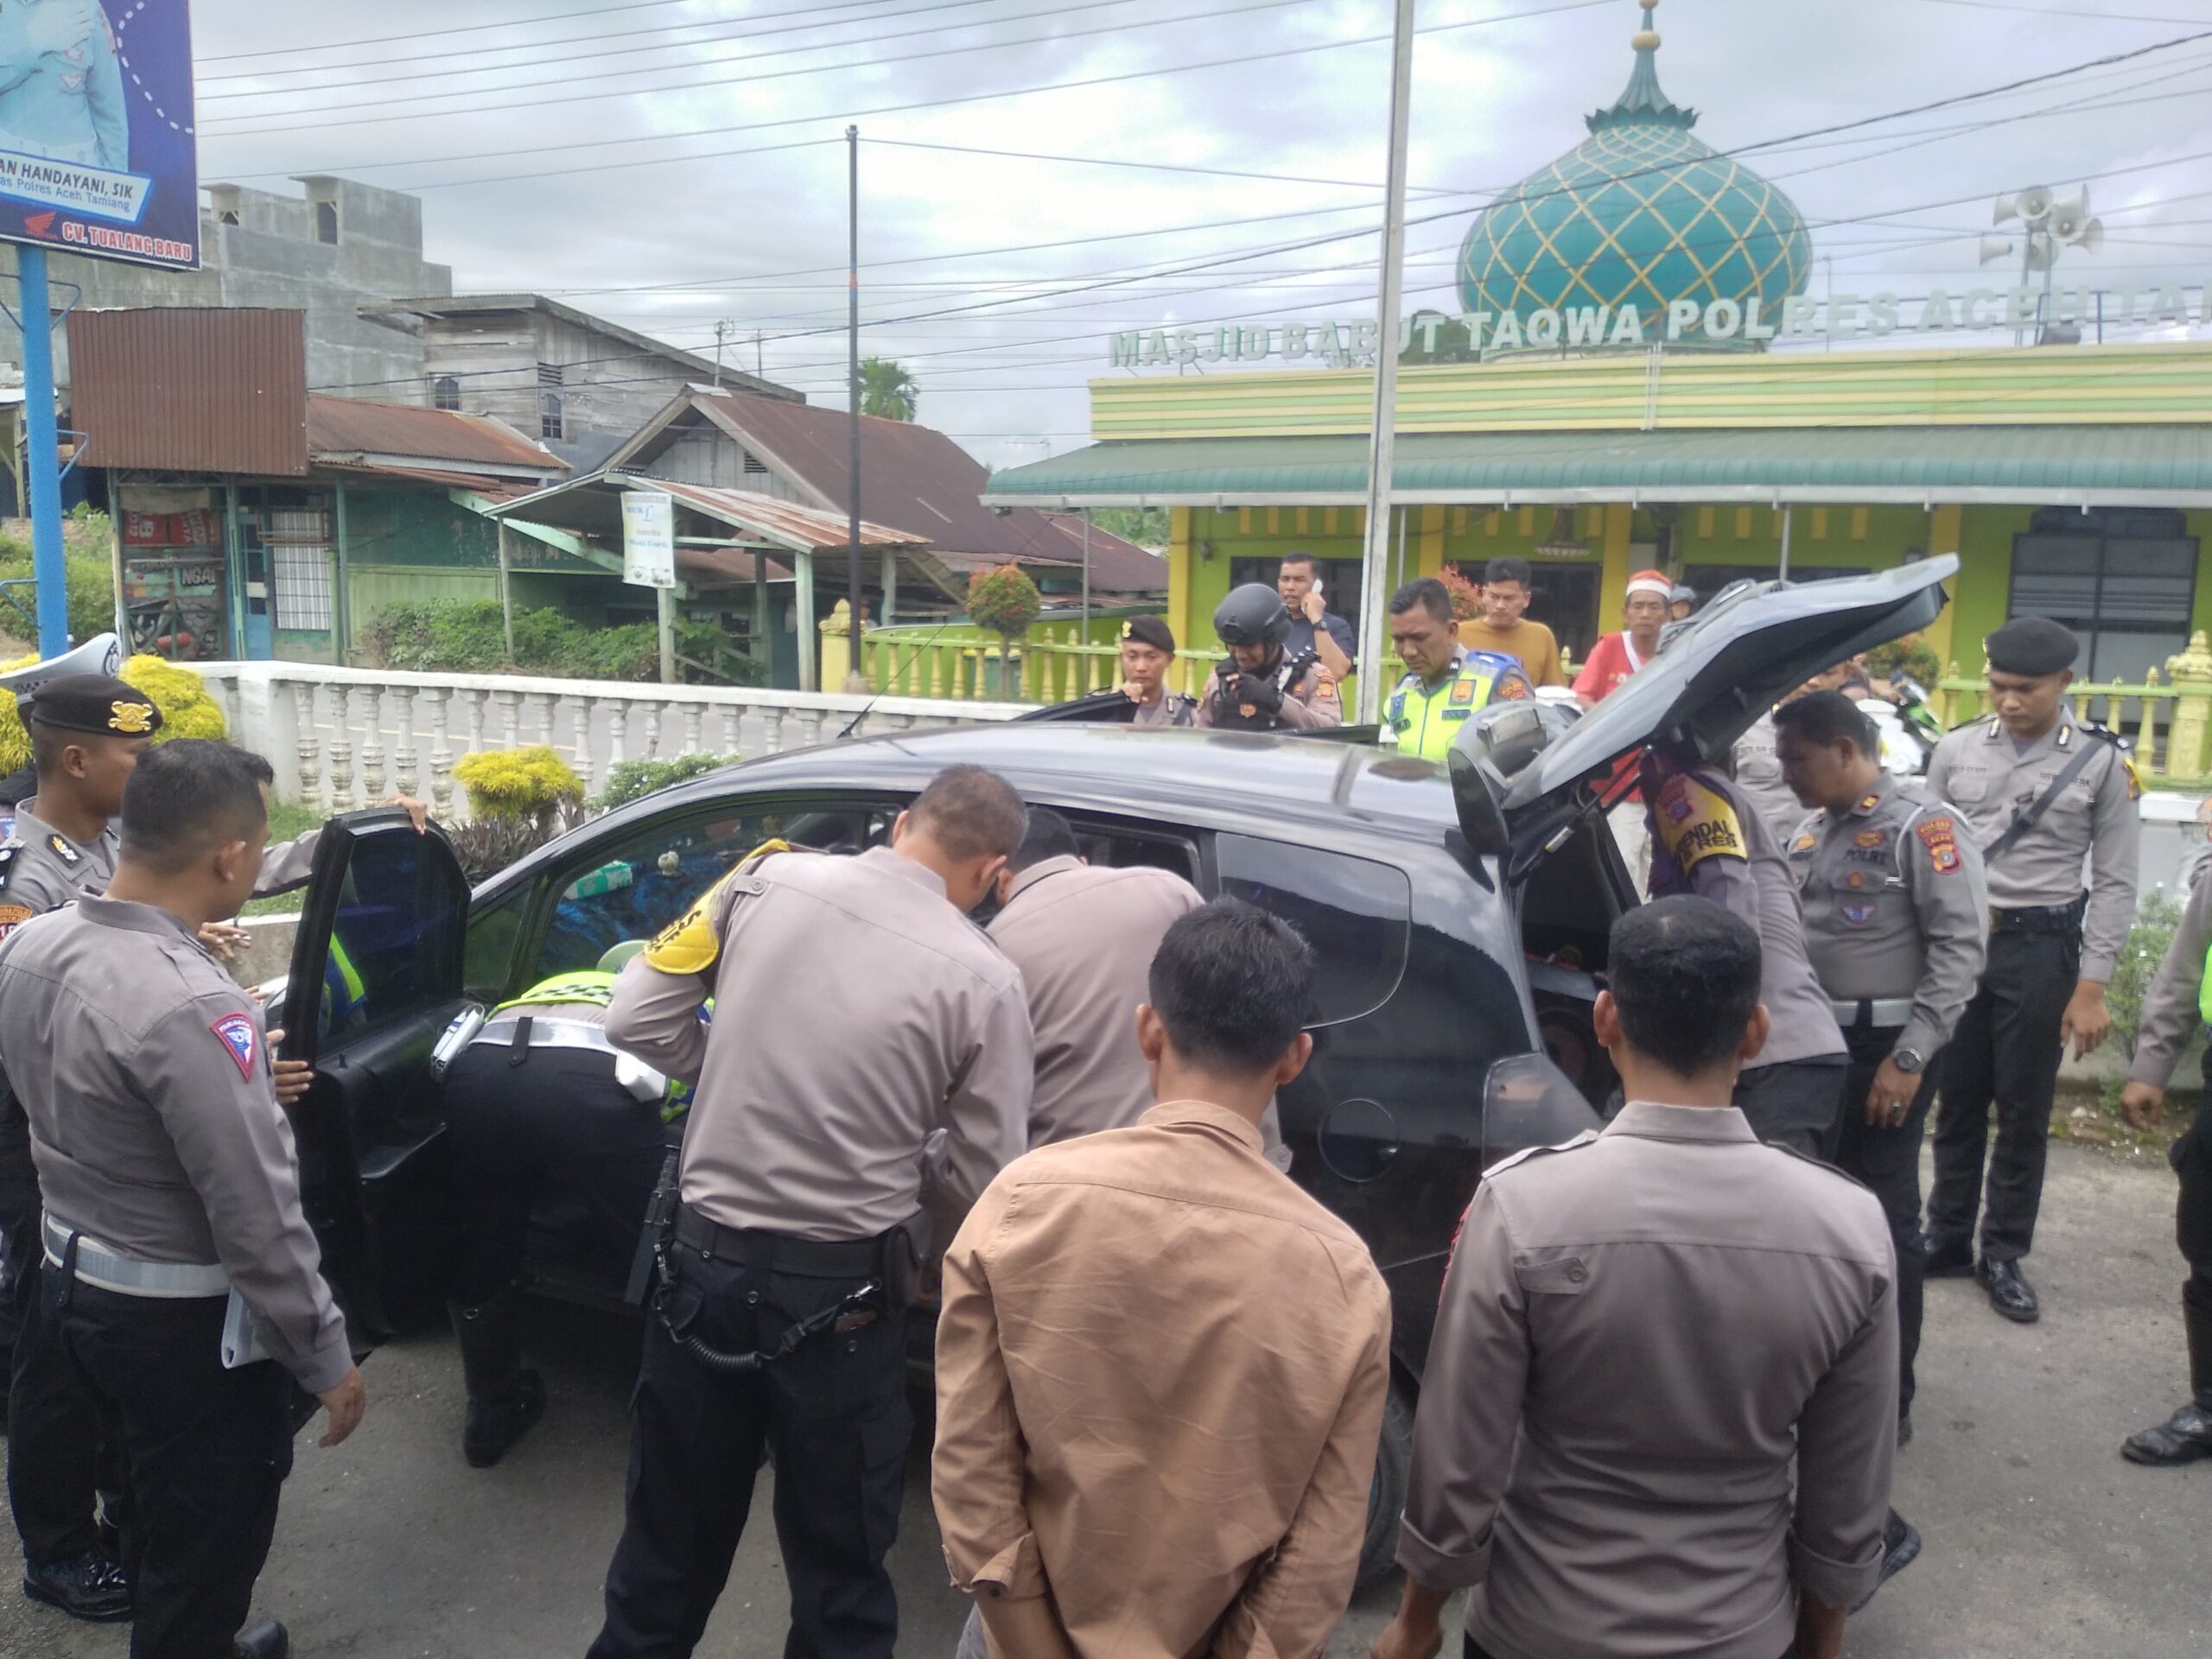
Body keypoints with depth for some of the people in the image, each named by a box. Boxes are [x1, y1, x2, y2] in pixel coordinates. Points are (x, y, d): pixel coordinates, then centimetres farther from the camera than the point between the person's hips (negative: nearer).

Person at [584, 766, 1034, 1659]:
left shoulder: (766, 878, -5)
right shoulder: (983, 979, -12)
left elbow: (637, 1020, 0)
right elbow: (981, 1180, -7)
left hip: (705, 1256, 3)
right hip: (841, 1290, -3)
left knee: (670, 1540, 23)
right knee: (839, 1567, 18)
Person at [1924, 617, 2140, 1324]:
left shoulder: (2101, 762, -4)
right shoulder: (1956, 749, 1)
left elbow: (2114, 883, -3)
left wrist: (2092, 987, -8)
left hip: (2041, 948, -2)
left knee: (2024, 1110, 8)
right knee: (1955, 1101, 12)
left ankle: (2004, 1255, 23)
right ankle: (1947, 1240, 27)